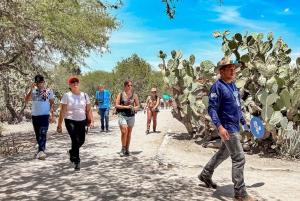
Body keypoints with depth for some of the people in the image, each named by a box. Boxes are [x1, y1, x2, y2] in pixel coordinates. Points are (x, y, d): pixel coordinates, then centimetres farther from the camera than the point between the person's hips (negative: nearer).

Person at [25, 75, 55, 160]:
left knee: (43, 133, -16)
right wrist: (31, 90, -13)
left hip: (45, 115, -4)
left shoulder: (49, 91, 0)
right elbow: (26, 100, -5)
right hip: (35, 115, 4)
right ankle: (41, 148, 27)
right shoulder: (32, 90, 6)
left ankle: (41, 151, -23)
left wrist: (51, 113, -9)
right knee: (37, 134, 13)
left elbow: (52, 103, 2)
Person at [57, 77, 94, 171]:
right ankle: (77, 161, 4)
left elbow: (88, 109, 6)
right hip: (70, 121, -4)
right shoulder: (67, 96, -5)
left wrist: (92, 121, -3)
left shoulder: (84, 95, 6)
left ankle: (72, 152, 43)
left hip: (82, 121, 5)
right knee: (75, 140, -13)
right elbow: (62, 111, -7)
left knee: (81, 141, 11)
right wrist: (59, 125, -11)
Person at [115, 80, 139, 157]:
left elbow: (137, 106, 11)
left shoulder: (134, 95, 5)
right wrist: (126, 107, -16)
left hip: (131, 116, 3)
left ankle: (127, 150, 19)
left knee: (129, 133, 7)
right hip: (122, 115, -2)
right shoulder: (120, 94, 0)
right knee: (124, 131, -15)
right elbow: (117, 105, -4)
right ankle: (123, 148, 1)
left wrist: (135, 108, -13)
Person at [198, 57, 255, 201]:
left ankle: (205, 175, 39)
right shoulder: (217, 86, -15)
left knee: (224, 153, 22)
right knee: (239, 158, -8)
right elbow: (212, 108, -20)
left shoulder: (233, 85, 12)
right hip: (227, 127, -10)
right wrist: (219, 126, -29)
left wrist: (244, 121, 24)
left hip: (234, 126, 10)